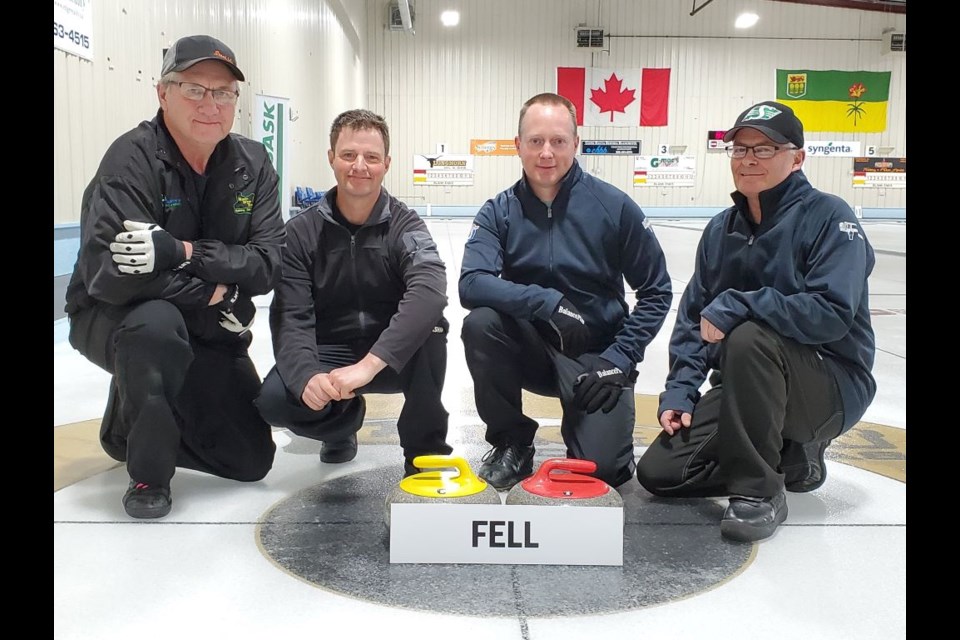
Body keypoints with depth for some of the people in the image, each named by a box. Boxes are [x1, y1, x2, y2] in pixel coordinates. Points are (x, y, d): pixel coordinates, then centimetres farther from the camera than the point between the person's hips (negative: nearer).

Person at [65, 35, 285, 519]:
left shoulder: (252, 164, -7)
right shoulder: (133, 160, -22)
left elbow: (267, 265, -15)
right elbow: (111, 275, -32)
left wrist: (187, 252, -32)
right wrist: (212, 296, -24)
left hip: (205, 332, 5)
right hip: (112, 321, -5)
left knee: (251, 460, 6)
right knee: (156, 322, -41)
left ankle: (131, 427, 31)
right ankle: (147, 473, -16)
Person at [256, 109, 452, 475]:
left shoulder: (405, 226, -11)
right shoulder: (301, 232, -5)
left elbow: (429, 292, -32)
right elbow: (291, 318, -13)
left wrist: (369, 364, -45)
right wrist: (307, 375, -36)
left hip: (396, 358, -1)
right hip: (328, 355, 2)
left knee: (429, 325, -33)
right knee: (273, 400, -27)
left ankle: (425, 451, -13)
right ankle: (344, 420, 10)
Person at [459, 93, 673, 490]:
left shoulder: (614, 207, -8)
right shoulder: (499, 212, -5)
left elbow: (656, 292, -2)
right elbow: (471, 284, -20)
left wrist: (620, 358, -11)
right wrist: (547, 303, -31)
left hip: (596, 356, -2)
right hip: (531, 349, 2)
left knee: (601, 467, -21)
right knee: (479, 324, -28)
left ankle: (588, 428, 19)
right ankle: (513, 443, -5)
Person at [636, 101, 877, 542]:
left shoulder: (829, 217, -13)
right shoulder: (720, 230, 5)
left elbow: (832, 314, -26)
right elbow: (692, 318, 6)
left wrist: (738, 304, -28)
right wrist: (679, 392, -4)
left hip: (832, 385, -6)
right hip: (745, 388, 6)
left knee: (750, 337, -36)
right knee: (658, 471, -4)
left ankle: (760, 491, -20)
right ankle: (789, 456, 14)